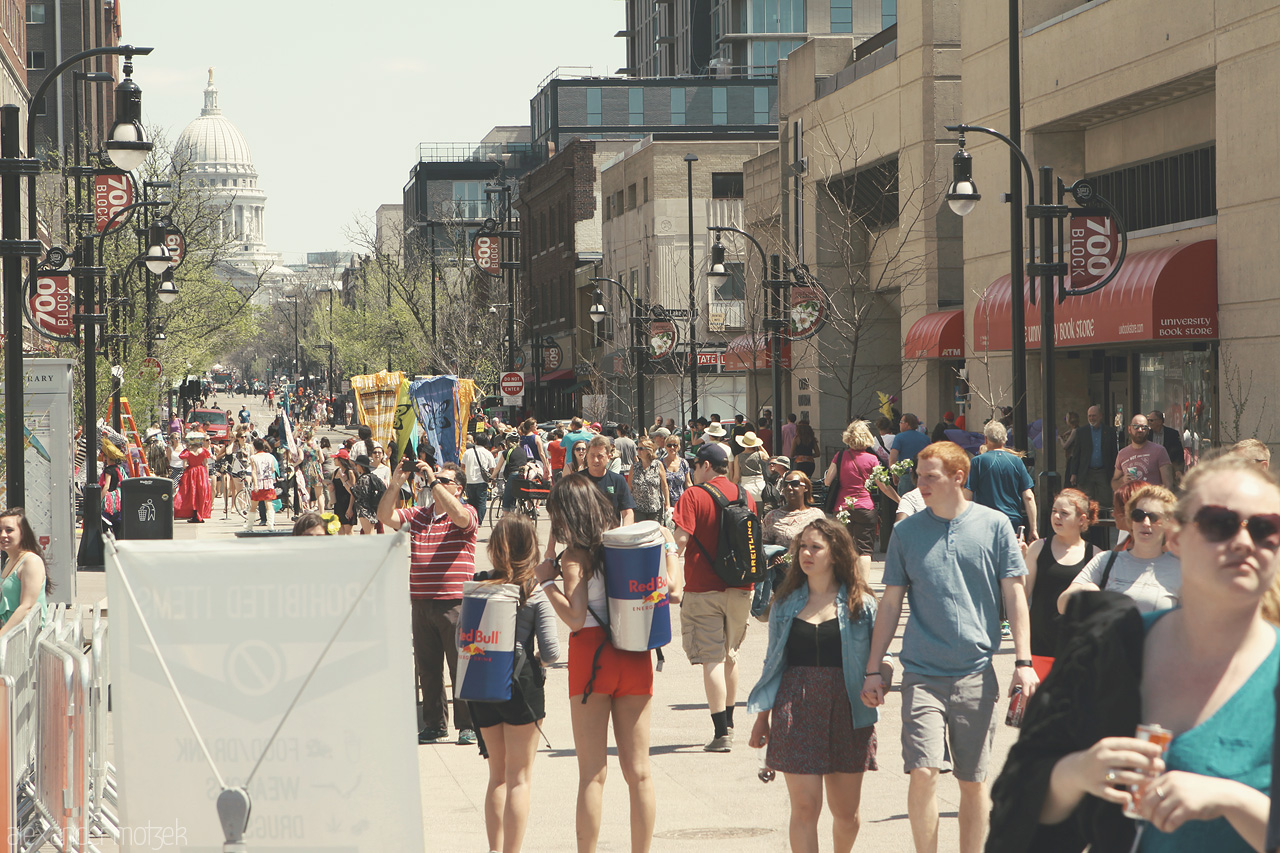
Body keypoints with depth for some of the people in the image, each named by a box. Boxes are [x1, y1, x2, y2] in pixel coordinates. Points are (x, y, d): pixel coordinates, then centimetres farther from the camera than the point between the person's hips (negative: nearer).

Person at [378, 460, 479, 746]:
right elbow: (385, 516, 5)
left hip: (455, 603, -5)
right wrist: (395, 485, -7)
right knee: (427, 668, 8)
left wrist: (433, 480, -20)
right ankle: (435, 726, 16)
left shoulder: (468, 513, 0)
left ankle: (469, 725, 5)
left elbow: (459, 515, -22)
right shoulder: (416, 515, 15)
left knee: (461, 666, -3)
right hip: (421, 602, 5)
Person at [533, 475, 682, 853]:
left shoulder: (574, 556, -9)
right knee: (638, 772, 9)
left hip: (592, 655, -4)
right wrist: (669, 546, 13)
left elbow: (575, 618, -18)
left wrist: (547, 581, -9)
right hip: (635, 658, 4)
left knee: (592, 774, 0)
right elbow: (673, 592, 4)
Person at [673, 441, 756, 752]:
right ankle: (728, 723, 29)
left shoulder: (693, 496, -10)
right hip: (740, 588, 5)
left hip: (703, 589, -5)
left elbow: (681, 539, -18)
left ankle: (721, 734, -8)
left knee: (711, 659, -4)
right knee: (729, 655, 20)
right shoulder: (745, 496, 6)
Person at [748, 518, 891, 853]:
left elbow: (880, 654, 6)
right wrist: (762, 718, 14)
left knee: (846, 811, 8)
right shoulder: (786, 603, 10)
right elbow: (773, 662, 15)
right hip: (796, 710, 1)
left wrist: (881, 673, -15)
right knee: (804, 806, -7)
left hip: (846, 709, -1)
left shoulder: (860, 603, 3)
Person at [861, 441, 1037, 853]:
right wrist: (873, 669, 6)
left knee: (974, 781, 7)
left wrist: (1024, 662, -2)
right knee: (923, 772, -13)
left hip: (977, 673, 0)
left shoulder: (994, 525, 1)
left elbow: (1014, 595, 4)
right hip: (923, 673, 0)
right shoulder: (907, 531, 4)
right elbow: (890, 603, 9)